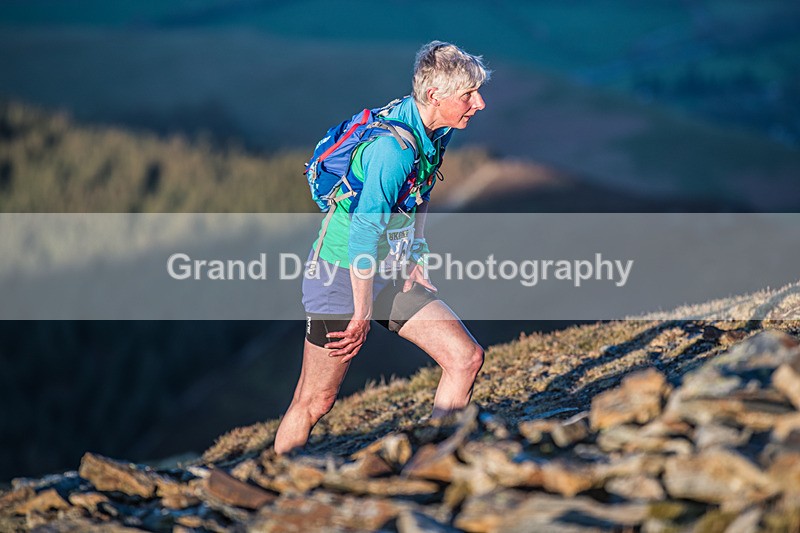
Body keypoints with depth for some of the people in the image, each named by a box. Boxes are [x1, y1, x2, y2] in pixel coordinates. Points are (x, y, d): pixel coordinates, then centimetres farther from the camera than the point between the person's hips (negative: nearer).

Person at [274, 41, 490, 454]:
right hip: (344, 277, -8)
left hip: (393, 276, 8)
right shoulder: (393, 146, -27)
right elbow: (364, 232, -27)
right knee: (314, 403, -3)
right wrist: (362, 315, -22)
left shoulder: (437, 133, 2)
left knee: (467, 357, -1)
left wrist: (415, 260, 11)